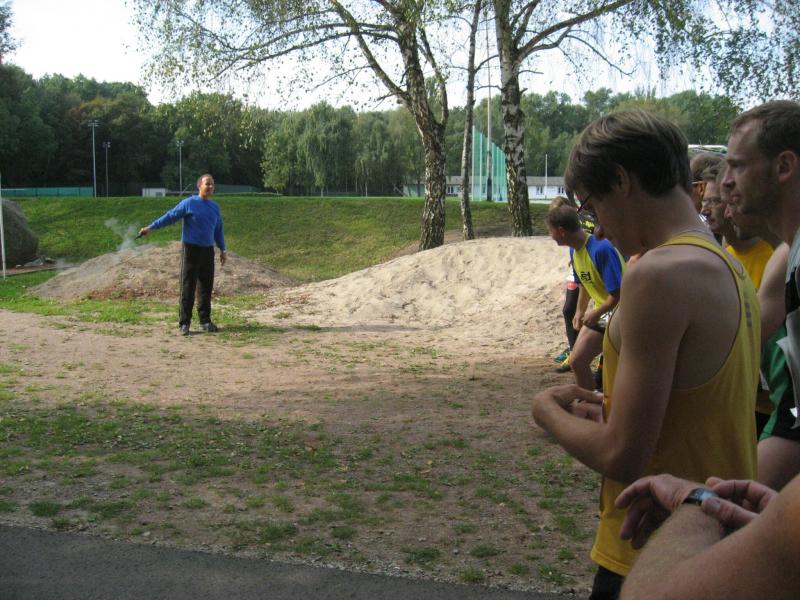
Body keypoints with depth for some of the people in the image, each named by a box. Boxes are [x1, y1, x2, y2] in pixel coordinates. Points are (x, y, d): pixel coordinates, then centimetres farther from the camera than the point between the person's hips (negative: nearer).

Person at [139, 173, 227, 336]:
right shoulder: (189, 203, -5)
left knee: (206, 288, 8)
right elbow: (170, 216, -7)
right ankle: (184, 323, 1)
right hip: (191, 250, -5)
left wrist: (223, 250, 17)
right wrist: (150, 227, -13)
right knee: (188, 288, -4)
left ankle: (205, 321, 18)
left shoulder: (215, 207, 11)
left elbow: (218, 230, 19)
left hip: (208, 251, 5)